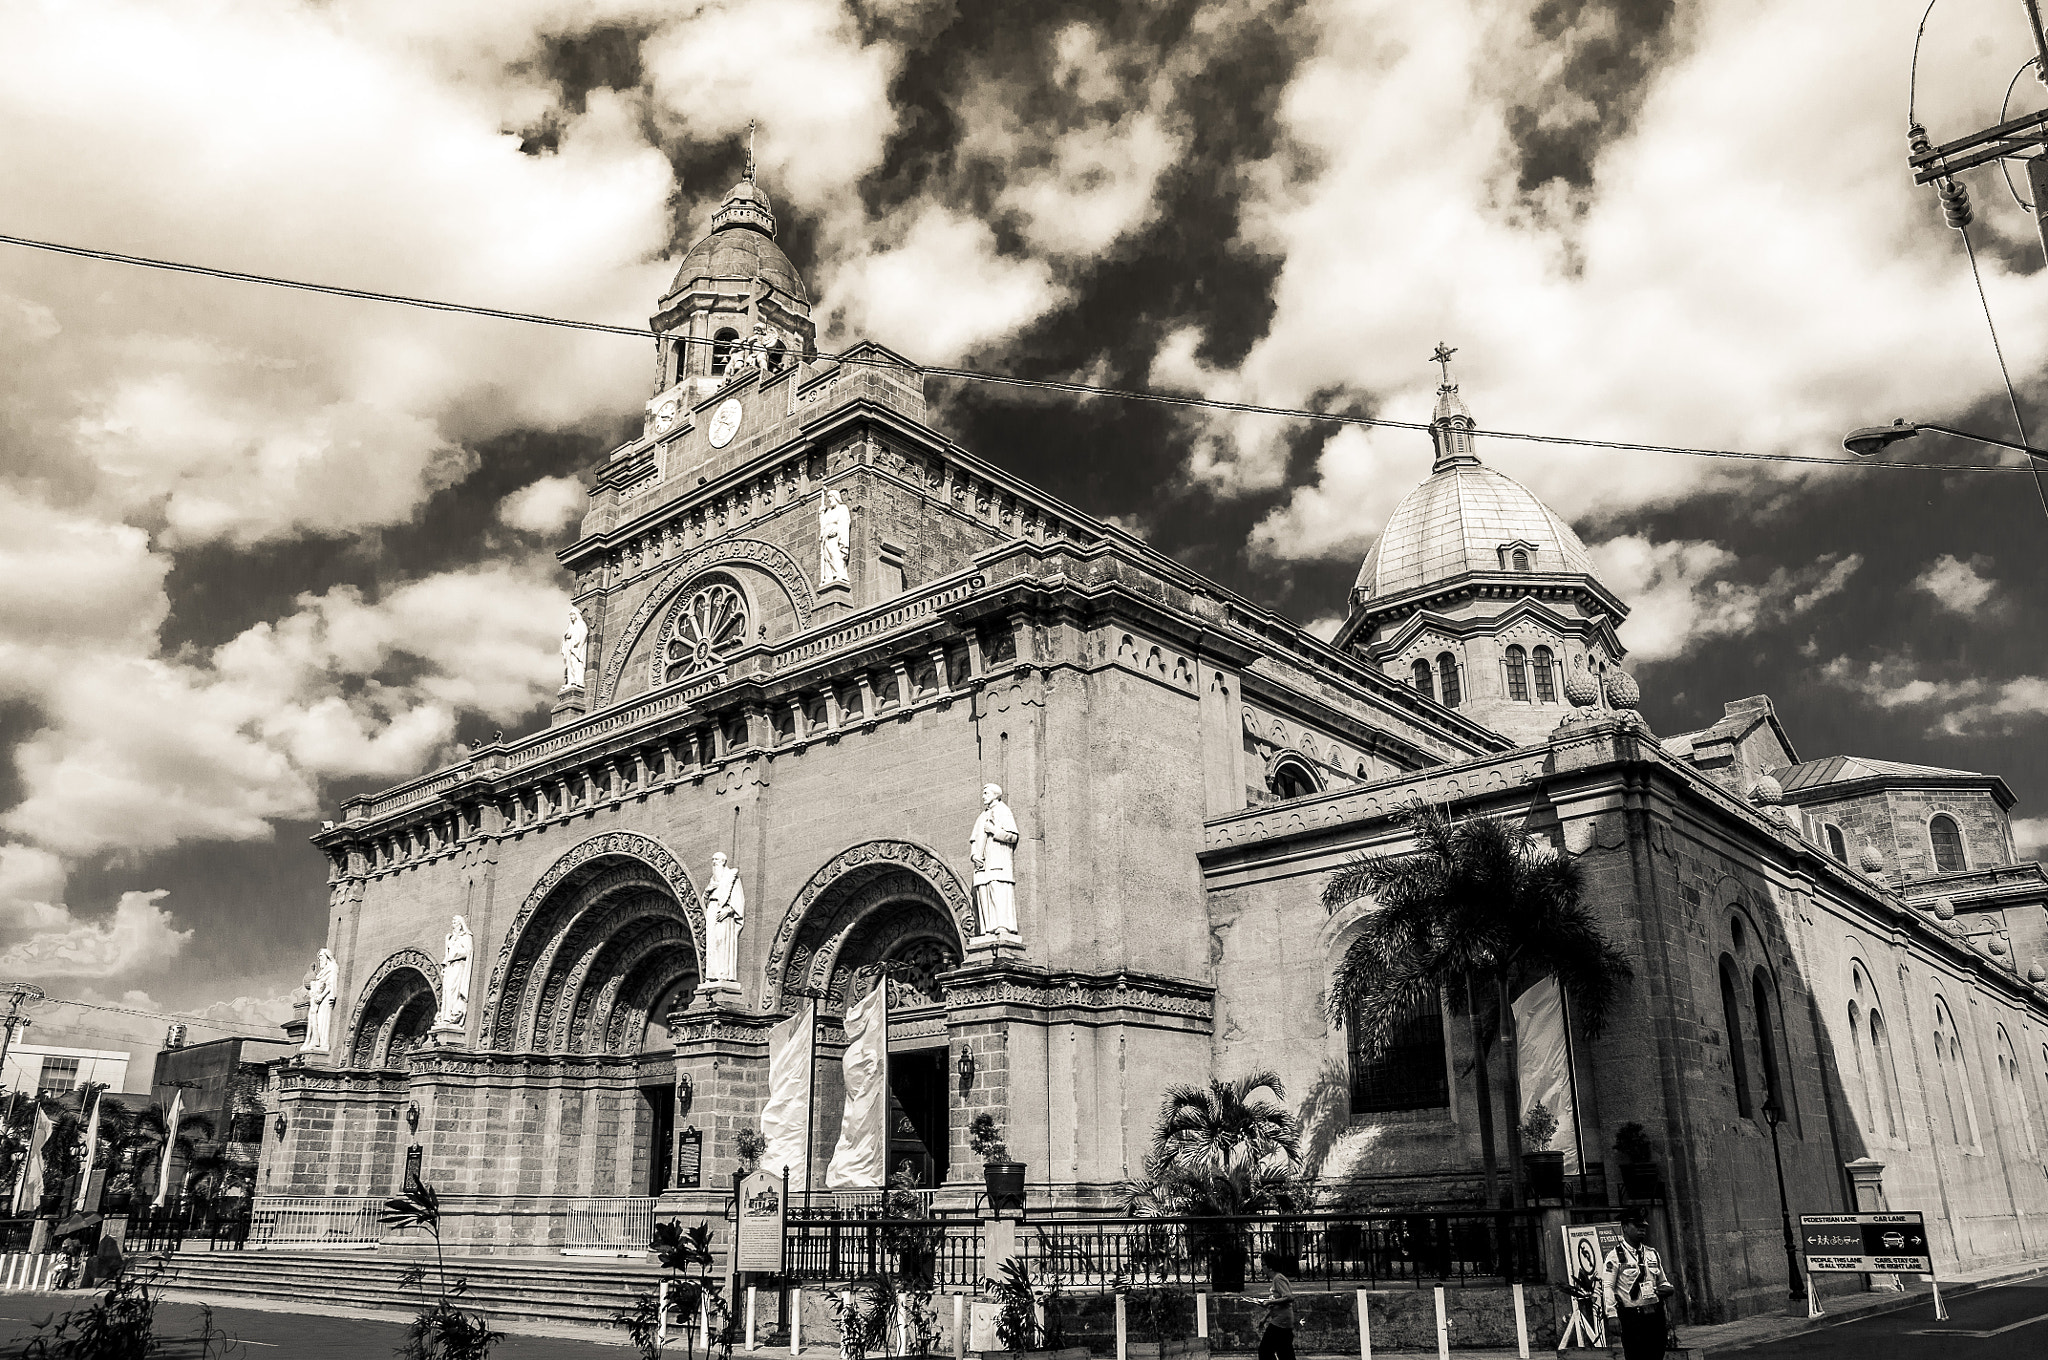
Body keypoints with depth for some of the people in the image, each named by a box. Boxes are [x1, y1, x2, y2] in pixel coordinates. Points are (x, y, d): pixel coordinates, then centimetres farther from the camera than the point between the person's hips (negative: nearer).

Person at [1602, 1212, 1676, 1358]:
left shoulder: (1652, 1253, 14)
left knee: (1657, 1355, 8)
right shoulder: (1615, 1256, -5)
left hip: (1656, 1317, 6)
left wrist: (1667, 1289, -1)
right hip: (1632, 1318, -6)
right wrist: (1612, 1316, -19)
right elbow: (1607, 1287, -9)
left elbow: (1662, 1281, 24)